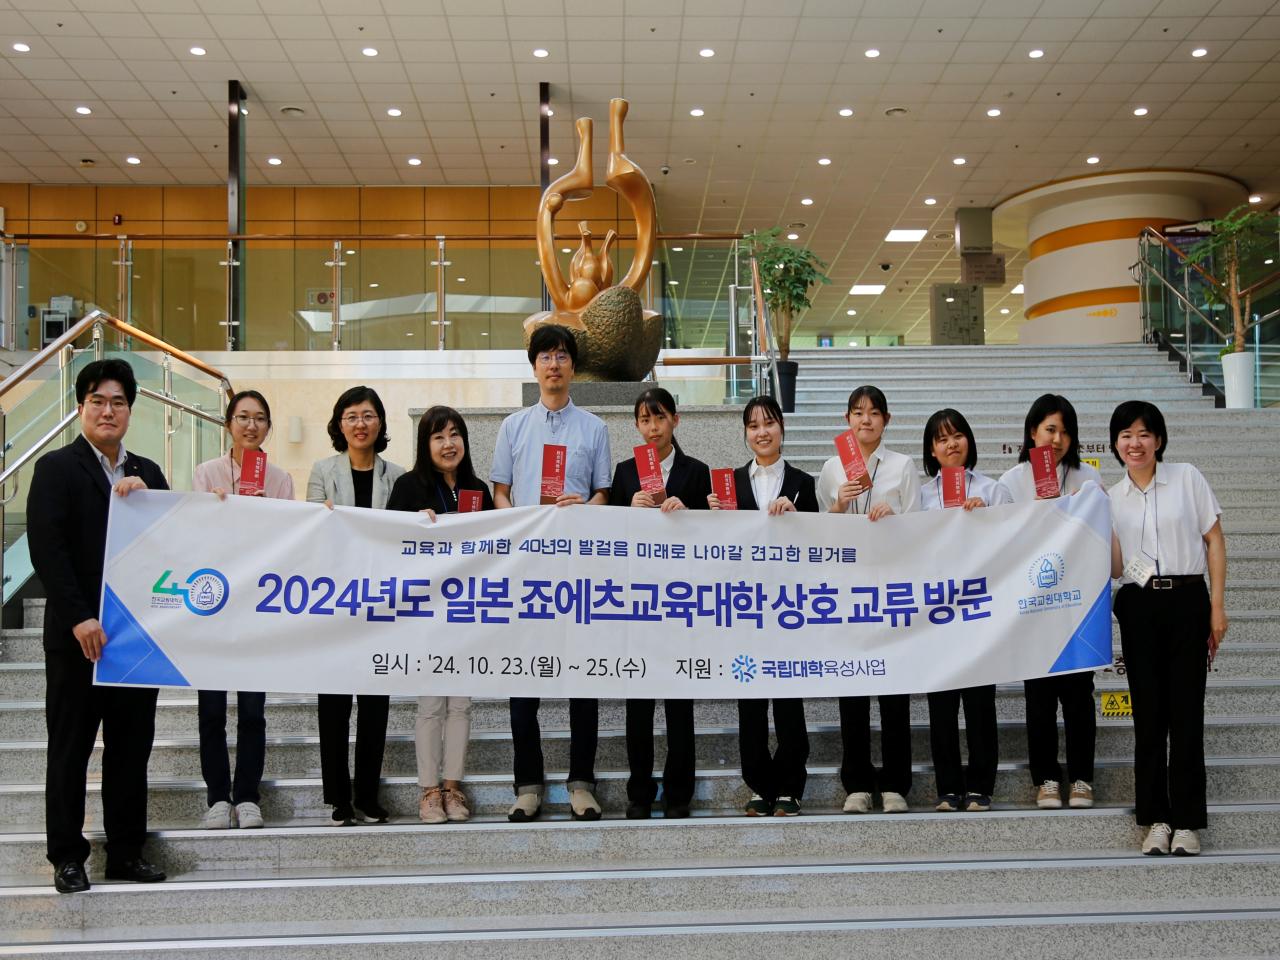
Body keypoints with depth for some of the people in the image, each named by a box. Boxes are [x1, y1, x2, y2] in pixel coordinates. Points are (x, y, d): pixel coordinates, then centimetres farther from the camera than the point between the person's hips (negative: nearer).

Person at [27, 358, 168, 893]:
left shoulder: (146, 475, 13)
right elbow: (47, 551, -11)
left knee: (132, 747, 9)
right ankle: (67, 857, 15)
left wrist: (145, 496, -10)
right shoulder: (56, 469, -2)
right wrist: (79, 618, -18)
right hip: (77, 635, -5)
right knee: (70, 747, 5)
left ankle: (126, 852, 19)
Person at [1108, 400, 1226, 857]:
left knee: (1186, 711, -2)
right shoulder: (1112, 498, 10)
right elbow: (1115, 568, 8)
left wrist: (1217, 606, -3)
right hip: (1138, 607, 2)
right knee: (1148, 713, 3)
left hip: (1187, 601, -2)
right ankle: (1156, 818, 10)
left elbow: (1214, 541, 3)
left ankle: (1187, 820, 5)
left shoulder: (1187, 478, 3)